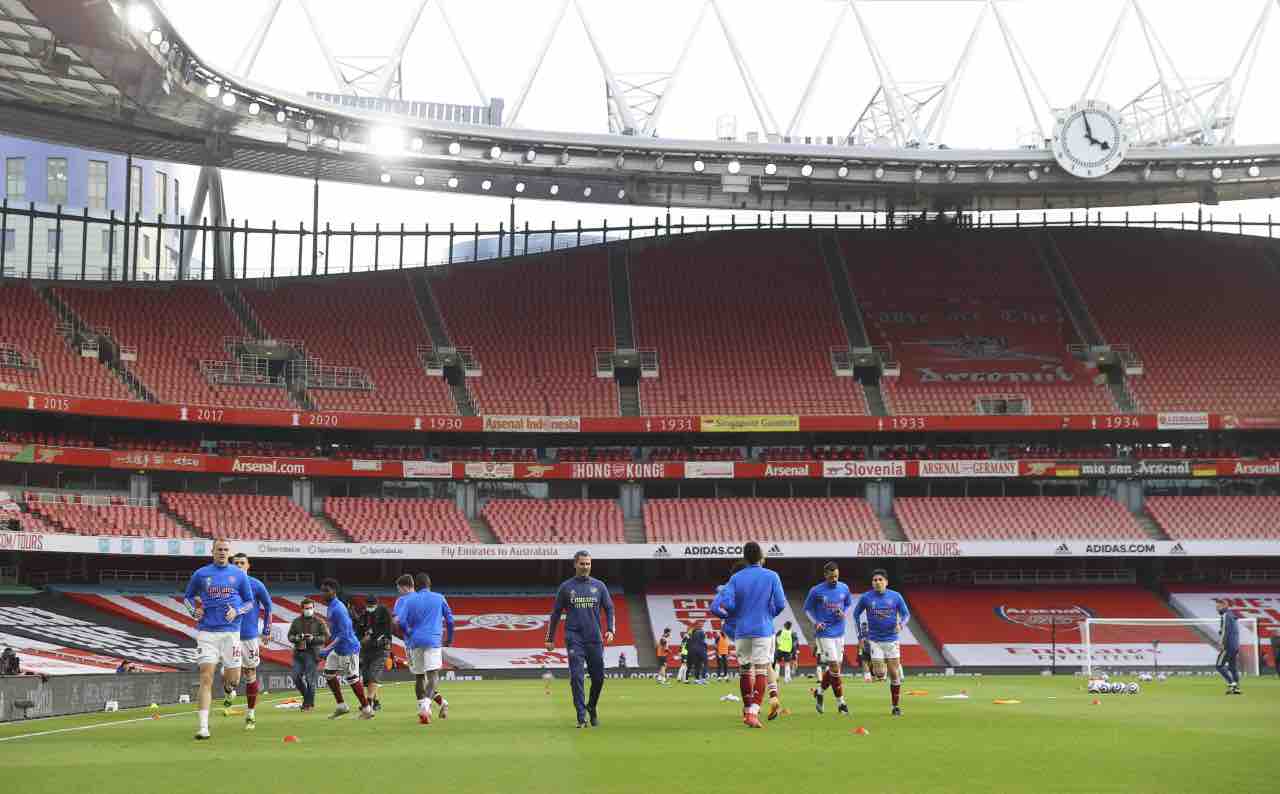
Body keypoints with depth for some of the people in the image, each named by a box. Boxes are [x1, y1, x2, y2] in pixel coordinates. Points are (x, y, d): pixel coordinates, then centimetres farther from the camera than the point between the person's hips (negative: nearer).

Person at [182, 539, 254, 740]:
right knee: (206, 678, -10)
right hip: (206, 631, -1)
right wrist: (193, 610, -1)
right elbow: (187, 597, 19)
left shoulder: (239, 574, 7)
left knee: (234, 679, 3)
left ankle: (226, 682, 43)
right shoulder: (201, 574, 7)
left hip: (230, 631, 1)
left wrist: (237, 612, -7)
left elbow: (249, 602, 12)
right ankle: (203, 727, -11)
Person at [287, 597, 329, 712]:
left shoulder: (319, 622, 2)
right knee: (296, 678, 0)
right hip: (298, 652, 4)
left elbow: (326, 637, -1)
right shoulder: (296, 621, 12)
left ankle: (309, 703, 5)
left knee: (310, 679, -6)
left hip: (312, 653, -4)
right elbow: (290, 636, 14)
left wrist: (313, 638, -16)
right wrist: (296, 638, -9)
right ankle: (307, 696, 23)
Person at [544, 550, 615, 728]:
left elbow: (609, 608, 12)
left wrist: (610, 629, -4)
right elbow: (555, 613, 9)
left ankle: (592, 708, 30)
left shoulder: (599, 586, 9)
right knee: (576, 677, -9)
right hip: (574, 638, -2)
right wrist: (550, 638, 8)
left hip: (594, 639, 2)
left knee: (598, 677, 5)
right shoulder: (566, 587, 5)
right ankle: (581, 717, -6)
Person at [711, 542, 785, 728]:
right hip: (763, 629, -2)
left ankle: (748, 711, 23)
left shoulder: (736, 578, 4)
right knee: (762, 670, -6)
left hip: (742, 630, 2)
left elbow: (727, 603, -8)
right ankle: (753, 712, -20)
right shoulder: (772, 577, 0)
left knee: (744, 670, 14)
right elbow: (780, 604, -2)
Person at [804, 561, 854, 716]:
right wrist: (815, 622, -12)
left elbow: (849, 604, 17)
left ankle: (819, 691, 30)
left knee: (835, 666, 8)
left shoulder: (844, 588, 3)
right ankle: (840, 701, -1)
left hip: (839, 632, 5)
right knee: (834, 666, -9)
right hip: (824, 632, -5)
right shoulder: (816, 591, -8)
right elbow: (808, 609, 4)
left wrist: (844, 613, -5)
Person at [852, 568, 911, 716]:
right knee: (880, 675, -11)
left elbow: (906, 614, 5)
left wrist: (901, 624, -16)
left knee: (894, 674, -2)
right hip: (874, 640, 0)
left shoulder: (896, 596, -2)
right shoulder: (866, 597, -2)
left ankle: (896, 706, 9)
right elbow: (856, 614, 10)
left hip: (891, 639, 0)